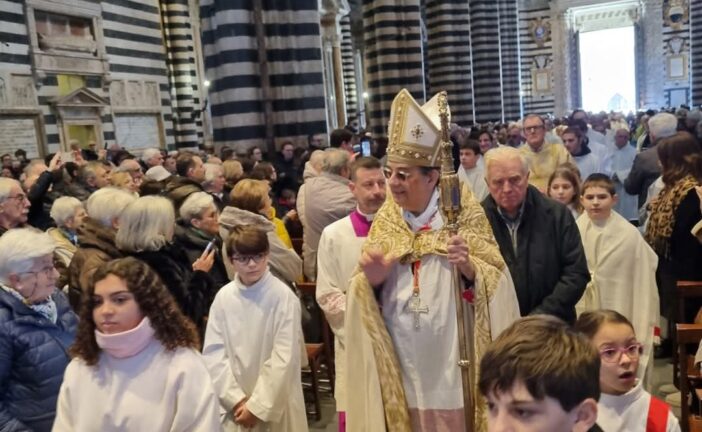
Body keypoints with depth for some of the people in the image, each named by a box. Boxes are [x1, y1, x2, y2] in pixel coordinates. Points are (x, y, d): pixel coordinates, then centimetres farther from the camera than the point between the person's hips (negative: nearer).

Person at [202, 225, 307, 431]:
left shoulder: (284, 297, -13)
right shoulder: (223, 297, -4)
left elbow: (284, 358, -11)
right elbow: (212, 352, -2)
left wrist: (257, 405, -9)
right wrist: (236, 399, -7)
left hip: (275, 404, -2)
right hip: (233, 404, 2)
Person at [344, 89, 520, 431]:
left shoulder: (464, 214, -9)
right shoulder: (385, 220, 1)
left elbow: (495, 286, -10)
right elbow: (371, 295, 3)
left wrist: (469, 269, -28)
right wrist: (371, 281, -17)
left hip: (454, 364, -3)